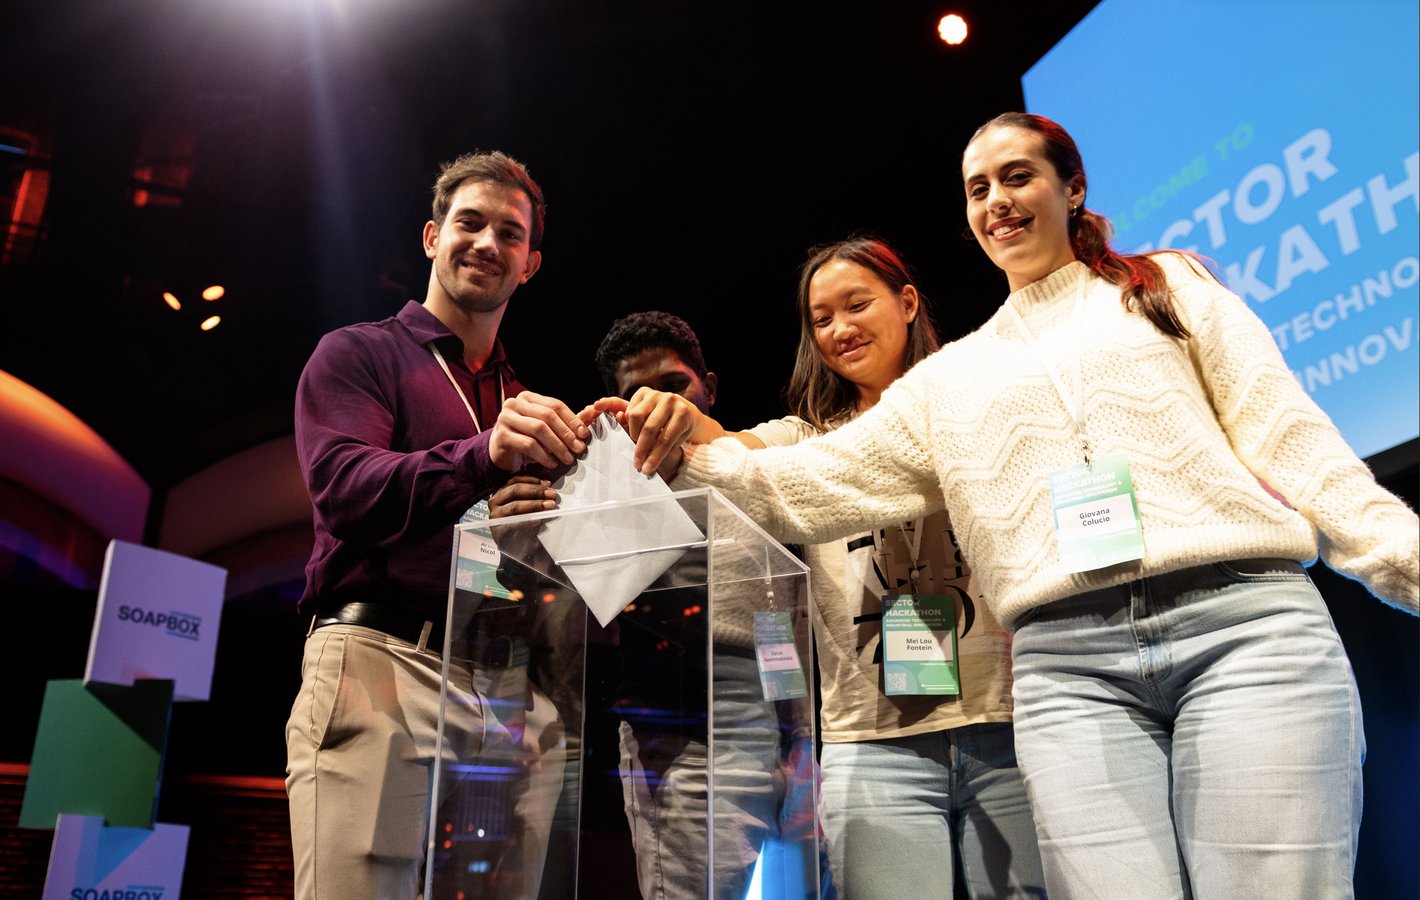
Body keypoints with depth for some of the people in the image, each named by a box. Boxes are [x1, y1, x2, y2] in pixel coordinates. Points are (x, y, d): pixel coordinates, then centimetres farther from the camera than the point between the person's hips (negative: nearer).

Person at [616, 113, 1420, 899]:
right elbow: (820, 484, 14)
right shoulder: (953, 377, 22)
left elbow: (1287, 435, 10)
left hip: (1243, 624, -1)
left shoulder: (1172, 288, 19)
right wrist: (697, 451, -1)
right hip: (1070, 666, 1)